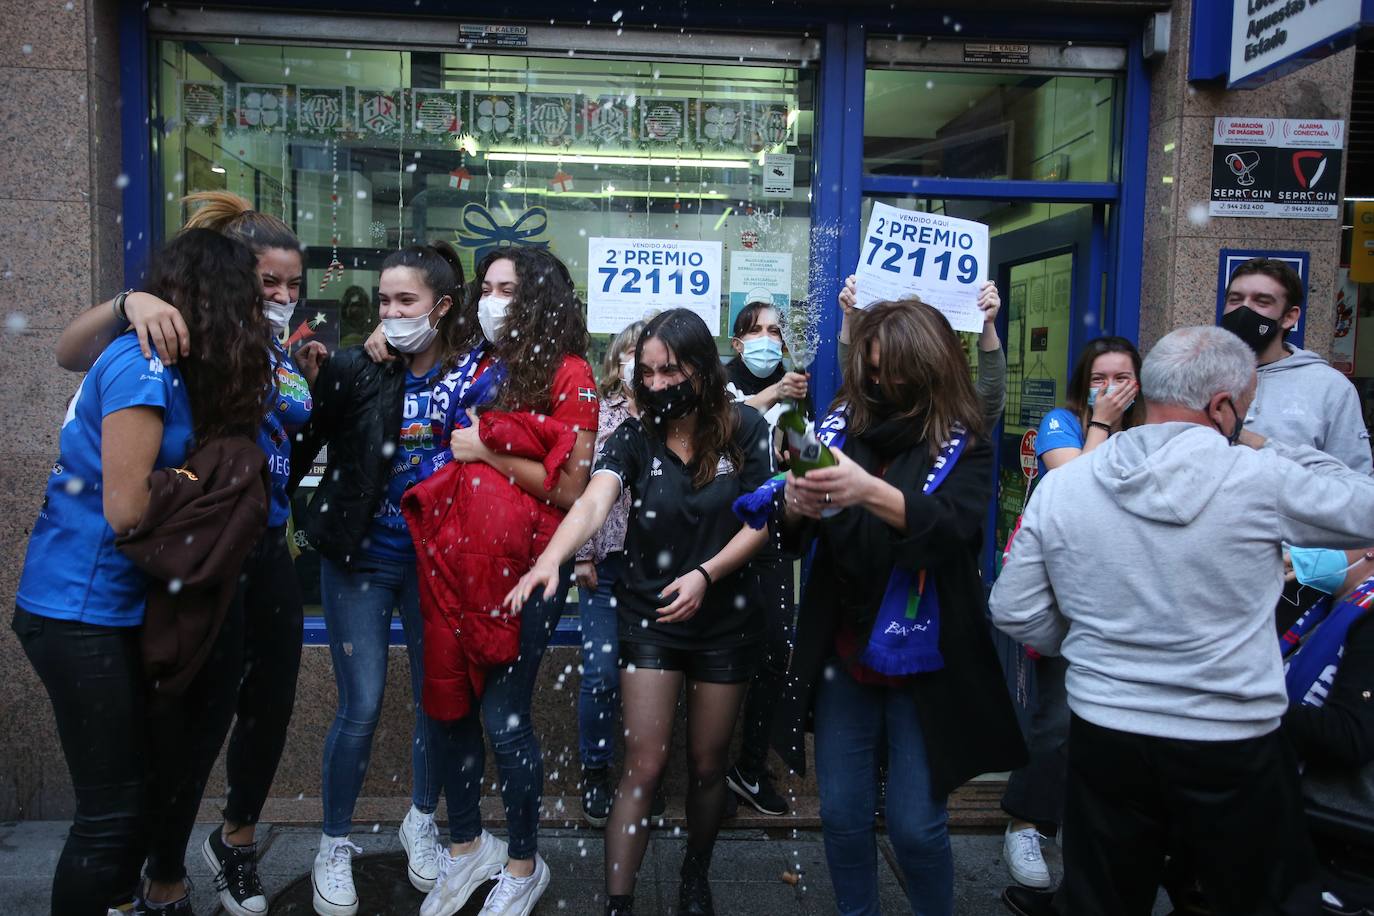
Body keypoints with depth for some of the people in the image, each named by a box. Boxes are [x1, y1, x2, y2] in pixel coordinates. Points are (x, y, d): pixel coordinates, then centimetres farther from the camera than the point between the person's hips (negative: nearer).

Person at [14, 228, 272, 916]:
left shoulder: (167, 366, 7)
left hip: (123, 606, 9)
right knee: (113, 809, 1)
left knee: (155, 778, 19)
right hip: (82, 612, -9)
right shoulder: (142, 367, -20)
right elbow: (126, 510, -21)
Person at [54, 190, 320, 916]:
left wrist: (307, 381, 2)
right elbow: (70, 353, -24)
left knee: (271, 703, 14)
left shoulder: (283, 352, 8)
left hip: (268, 552, 7)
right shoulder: (193, 336, -12)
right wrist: (132, 303, -41)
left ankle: (236, 842, 39)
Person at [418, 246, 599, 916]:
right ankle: (466, 847, 32)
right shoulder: (482, 369, 11)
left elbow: (571, 488, -14)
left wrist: (488, 451, -14)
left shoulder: (569, 375, -7)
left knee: (502, 716, -2)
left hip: (529, 566, -6)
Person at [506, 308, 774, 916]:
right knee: (644, 765, -1)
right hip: (648, 619, 0)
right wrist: (549, 560, -44)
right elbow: (592, 505, -25)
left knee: (707, 764, 14)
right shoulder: (634, 438, -9)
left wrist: (705, 574, -22)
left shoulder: (745, 430, -8)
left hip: (724, 621, 1)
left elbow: (759, 523, -7)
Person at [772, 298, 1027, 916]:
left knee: (915, 826, 6)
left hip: (923, 663, -3)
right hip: (843, 654, 3)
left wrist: (870, 491, -41)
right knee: (842, 816, 12)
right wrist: (796, 502, -23)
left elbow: (953, 525, -24)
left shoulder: (965, 444, -6)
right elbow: (792, 532, 1)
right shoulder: (843, 423, 1)